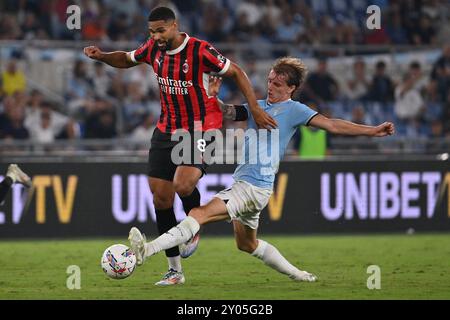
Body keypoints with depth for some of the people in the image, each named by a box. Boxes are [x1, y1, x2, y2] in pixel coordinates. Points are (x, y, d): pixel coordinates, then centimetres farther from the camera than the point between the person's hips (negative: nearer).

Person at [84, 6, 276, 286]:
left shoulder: (201, 51, -17)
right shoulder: (153, 49, 0)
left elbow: (237, 72, -8)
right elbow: (126, 60, 20)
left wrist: (255, 109, -14)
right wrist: (101, 56, 0)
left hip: (201, 131, -6)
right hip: (166, 131, 6)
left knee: (183, 185, -29)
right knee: (161, 198, 2)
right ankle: (175, 270, 13)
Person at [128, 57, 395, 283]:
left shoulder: (294, 110, -2)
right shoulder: (258, 106, 19)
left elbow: (332, 125, -6)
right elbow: (225, 111, 18)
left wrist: (372, 131, -14)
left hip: (256, 187, -9)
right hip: (243, 182, 9)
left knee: (201, 214, -21)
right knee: (247, 244, 22)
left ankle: (148, 250, -31)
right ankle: (299, 275, 32)